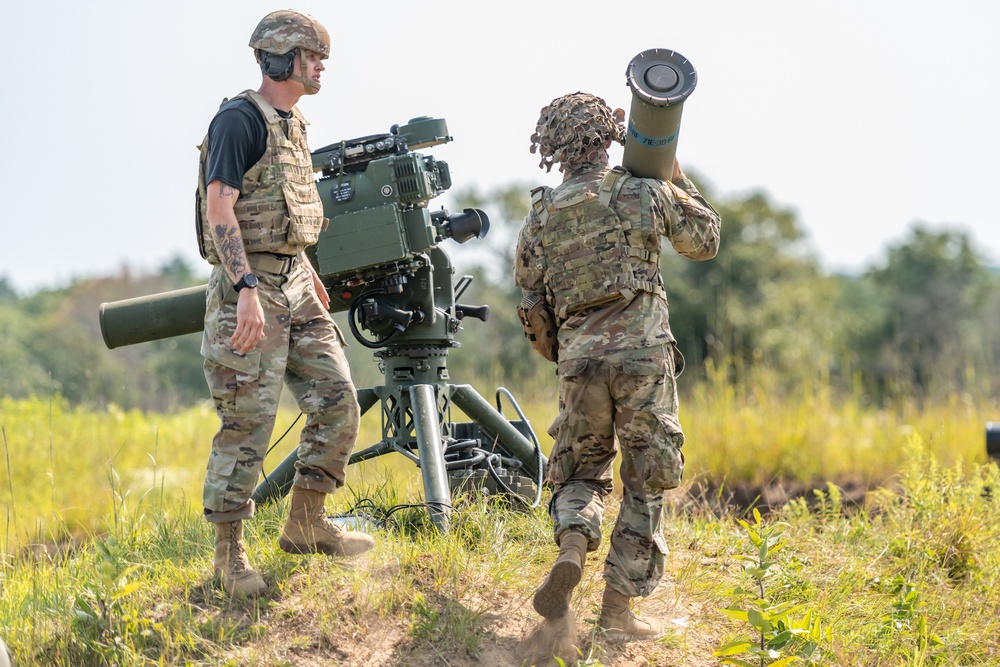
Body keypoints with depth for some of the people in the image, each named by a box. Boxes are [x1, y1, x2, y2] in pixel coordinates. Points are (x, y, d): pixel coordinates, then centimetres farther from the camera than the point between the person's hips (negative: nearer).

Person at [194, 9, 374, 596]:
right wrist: (248, 290, -27)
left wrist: (311, 281, 23)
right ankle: (230, 554, 3)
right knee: (248, 424, -6)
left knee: (337, 405, 5)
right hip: (249, 289, -9)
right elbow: (220, 210, -19)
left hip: (295, 287, 9)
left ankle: (306, 524, 17)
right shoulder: (240, 119, -11)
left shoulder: (293, 126, 16)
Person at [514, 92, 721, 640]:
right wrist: (680, 184, 26)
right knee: (645, 481, 7)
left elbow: (527, 281, 17)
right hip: (643, 352, -2)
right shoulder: (645, 192, 0)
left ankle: (572, 548, -11)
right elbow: (705, 242, 15)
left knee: (579, 470, 19)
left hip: (578, 356, 2)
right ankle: (618, 608, 4)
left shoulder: (542, 214, 6)